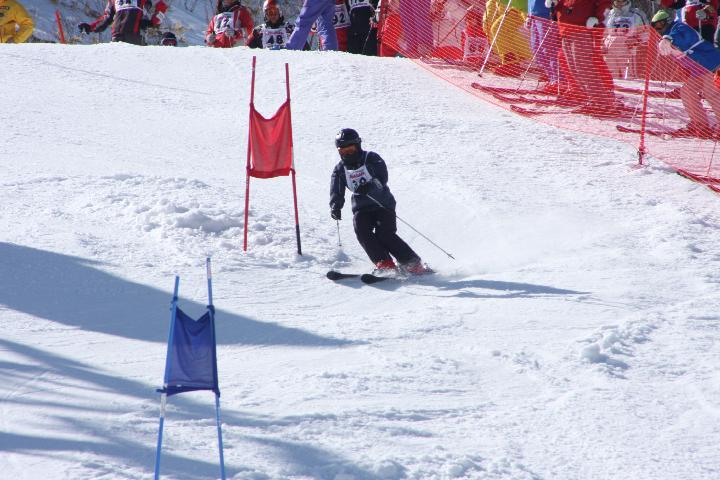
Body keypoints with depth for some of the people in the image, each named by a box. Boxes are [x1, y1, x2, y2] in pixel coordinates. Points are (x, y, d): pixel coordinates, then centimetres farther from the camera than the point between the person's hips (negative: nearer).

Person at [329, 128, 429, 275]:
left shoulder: (371, 159, -9)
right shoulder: (340, 169, 5)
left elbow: (382, 178, -23)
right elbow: (336, 191, -4)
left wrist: (370, 186, -44)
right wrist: (335, 207, -25)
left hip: (383, 204, -4)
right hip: (361, 208, 4)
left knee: (384, 235, -21)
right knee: (361, 231, -24)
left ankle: (414, 264, -11)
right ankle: (384, 263, -23)